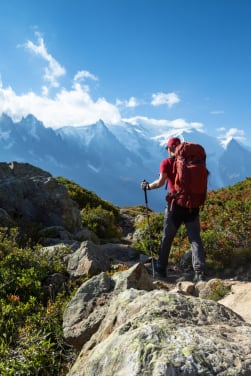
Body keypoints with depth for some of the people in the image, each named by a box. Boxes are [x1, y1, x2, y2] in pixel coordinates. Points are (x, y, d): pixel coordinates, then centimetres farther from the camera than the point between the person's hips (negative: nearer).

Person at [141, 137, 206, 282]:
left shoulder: (166, 163, -2)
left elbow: (161, 182, -12)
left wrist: (147, 186, 3)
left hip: (175, 204, -2)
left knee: (167, 238, 12)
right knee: (195, 238, 2)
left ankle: (161, 269, 22)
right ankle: (200, 272, -8)